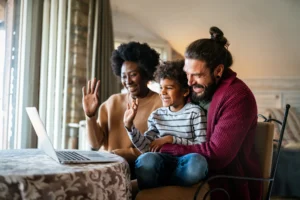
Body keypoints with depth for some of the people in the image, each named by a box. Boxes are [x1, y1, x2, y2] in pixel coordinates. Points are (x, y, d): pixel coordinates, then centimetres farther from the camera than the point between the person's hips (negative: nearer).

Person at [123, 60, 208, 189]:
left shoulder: (195, 112, 0)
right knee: (146, 159, -35)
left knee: (197, 161, -38)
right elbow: (146, 147, 6)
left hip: (184, 164, -1)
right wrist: (129, 125, -7)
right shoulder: (156, 115, 12)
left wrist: (171, 139, -10)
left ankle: (159, 186, -16)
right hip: (163, 163, 2)